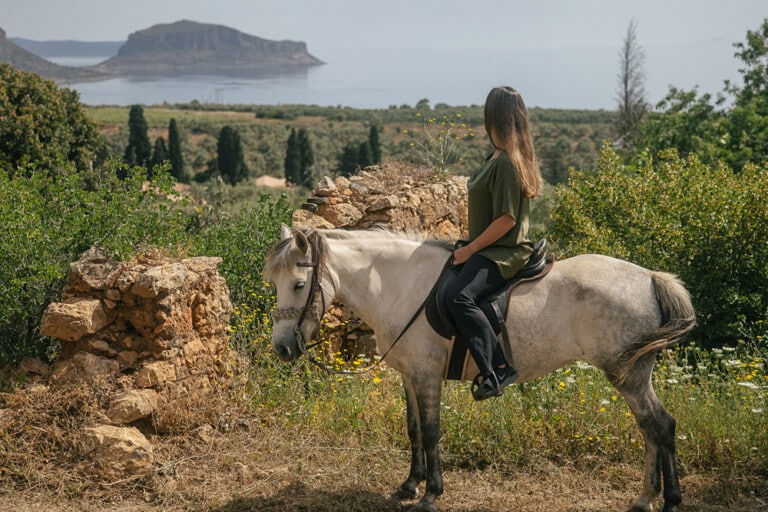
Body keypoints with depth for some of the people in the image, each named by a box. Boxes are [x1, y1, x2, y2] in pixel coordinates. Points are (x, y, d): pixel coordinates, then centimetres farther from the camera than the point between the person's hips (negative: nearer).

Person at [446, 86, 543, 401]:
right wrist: (470, 246, 15)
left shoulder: (506, 161, -19)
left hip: (502, 252, -12)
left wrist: (470, 249, -17)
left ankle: (497, 370, -31)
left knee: (459, 297, -33)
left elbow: (507, 219, -23)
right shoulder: (497, 157, 11)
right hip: (490, 249, 12)